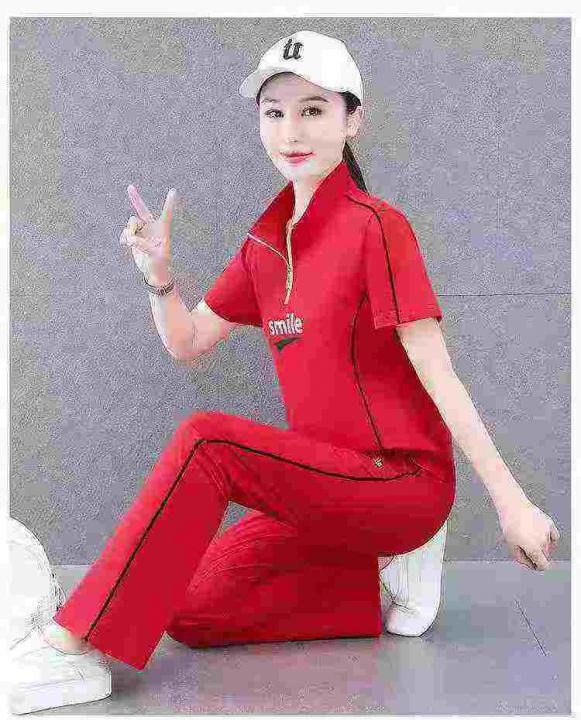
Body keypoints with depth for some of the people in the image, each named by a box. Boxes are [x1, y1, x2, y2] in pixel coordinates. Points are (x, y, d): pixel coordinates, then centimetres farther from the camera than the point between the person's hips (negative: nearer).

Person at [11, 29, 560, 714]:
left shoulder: (376, 226, -12)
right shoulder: (266, 240, 9)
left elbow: (437, 374, -15)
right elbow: (187, 343, 13)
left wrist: (512, 501, -17)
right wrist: (159, 273, -6)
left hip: (404, 483, -7)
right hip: (325, 481, 7)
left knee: (206, 438, -26)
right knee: (192, 612, -3)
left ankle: (78, 638, -18)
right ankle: (372, 590, 7)